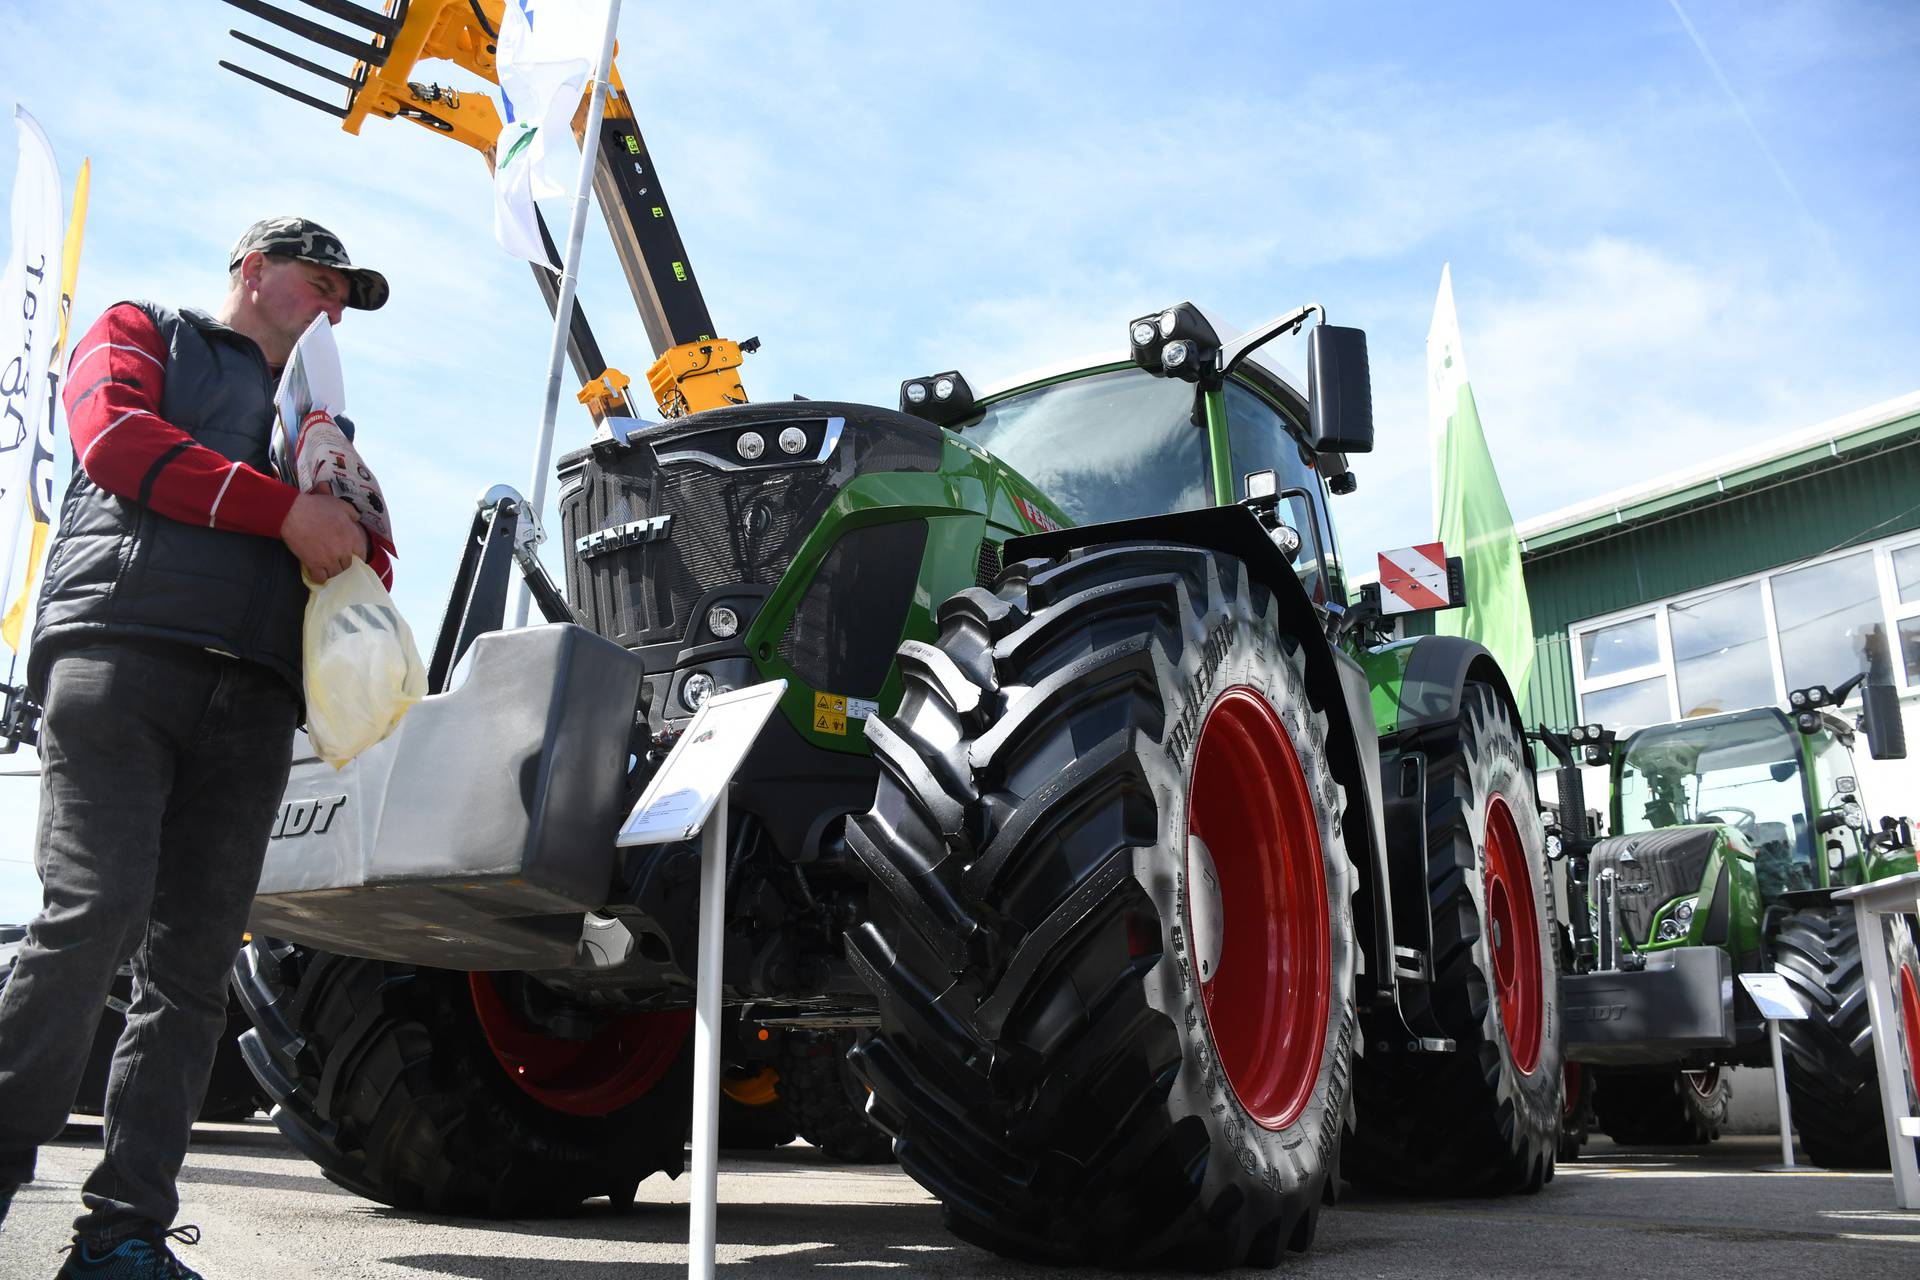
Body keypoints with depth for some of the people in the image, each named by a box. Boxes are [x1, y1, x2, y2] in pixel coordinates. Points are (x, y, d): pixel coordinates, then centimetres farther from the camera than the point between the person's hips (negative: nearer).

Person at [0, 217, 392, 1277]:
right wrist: (286, 509, -9)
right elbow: (114, 436, -3)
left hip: (251, 700, 5)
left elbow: (360, 548, 27)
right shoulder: (141, 334, 18)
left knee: (193, 963, -3)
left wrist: (357, 549, 2)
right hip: (120, 654, -4)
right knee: (93, 914, -18)